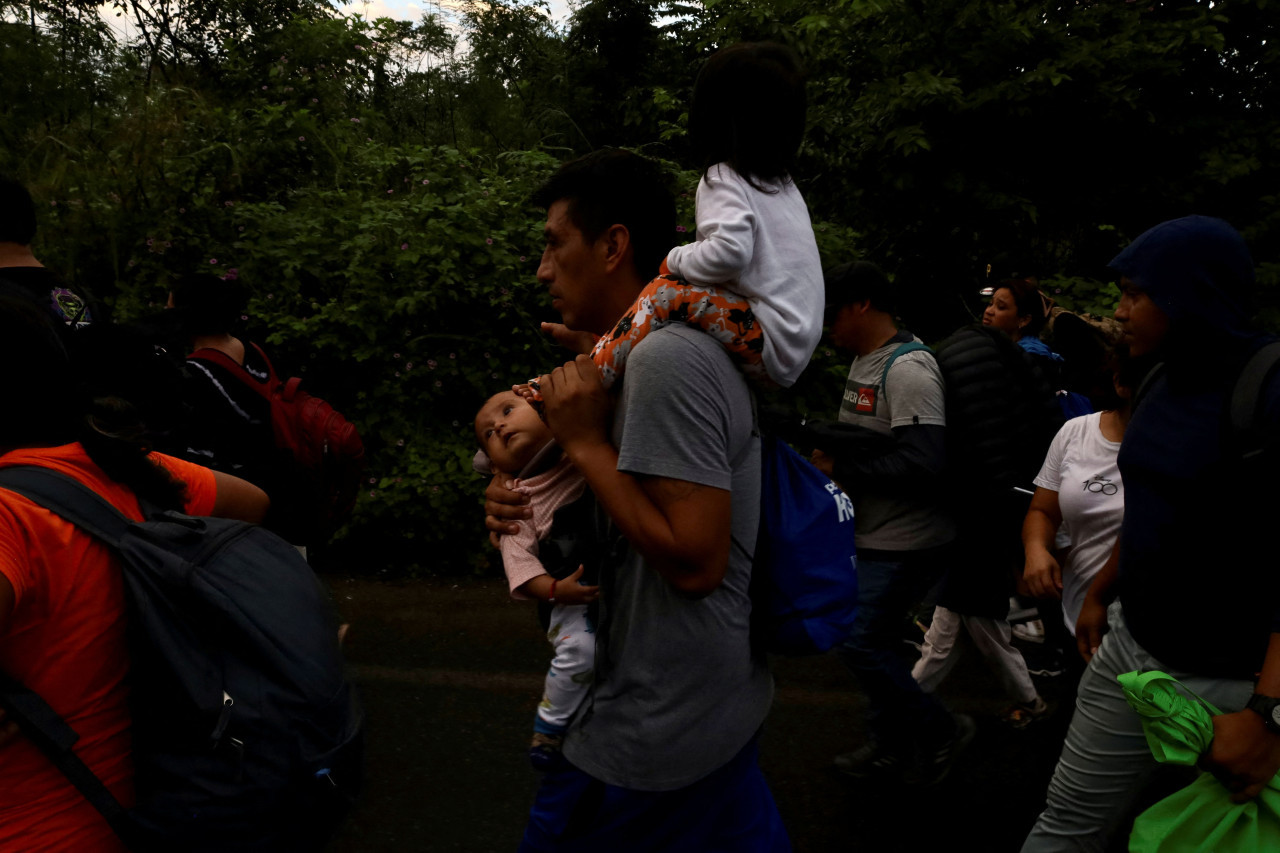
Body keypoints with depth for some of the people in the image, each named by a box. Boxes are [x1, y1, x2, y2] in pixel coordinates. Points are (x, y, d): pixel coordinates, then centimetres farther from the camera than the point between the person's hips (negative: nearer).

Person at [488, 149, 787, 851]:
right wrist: (529, 500, 0)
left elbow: (694, 559, -27)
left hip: (659, 732, -9)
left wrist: (585, 442, -19)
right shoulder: (681, 347, 8)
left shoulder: (665, 358, -23)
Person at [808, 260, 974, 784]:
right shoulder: (865, 362, 12)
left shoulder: (908, 369, -20)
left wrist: (840, 468, -22)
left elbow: (921, 463, -28)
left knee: (861, 645, -6)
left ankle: (941, 730, 14)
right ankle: (893, 750, 33)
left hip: (909, 541, -10)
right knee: (875, 642, 17)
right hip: (877, 535, 10)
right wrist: (825, 442, 0)